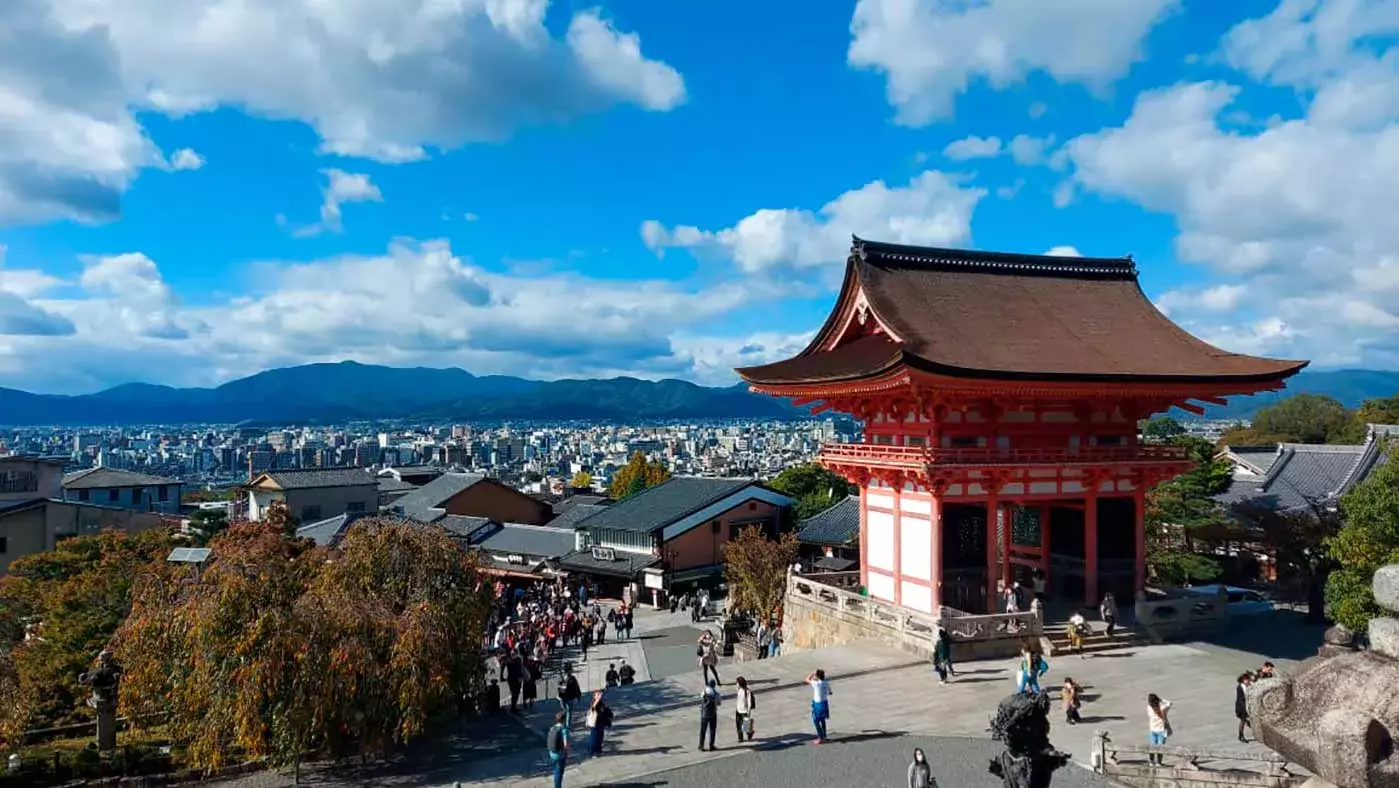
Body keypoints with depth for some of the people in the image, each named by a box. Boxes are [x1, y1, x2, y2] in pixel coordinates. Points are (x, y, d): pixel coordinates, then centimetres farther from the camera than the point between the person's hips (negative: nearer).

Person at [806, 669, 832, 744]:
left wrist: (813, 672, -3)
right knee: (822, 720, 21)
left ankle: (821, 738, 8)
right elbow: (830, 693, 8)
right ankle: (823, 737, 31)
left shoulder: (816, 684, -23)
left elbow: (807, 679, -9)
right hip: (825, 703, 7)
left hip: (818, 704, -7)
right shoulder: (827, 683, -6)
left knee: (816, 721, 5)